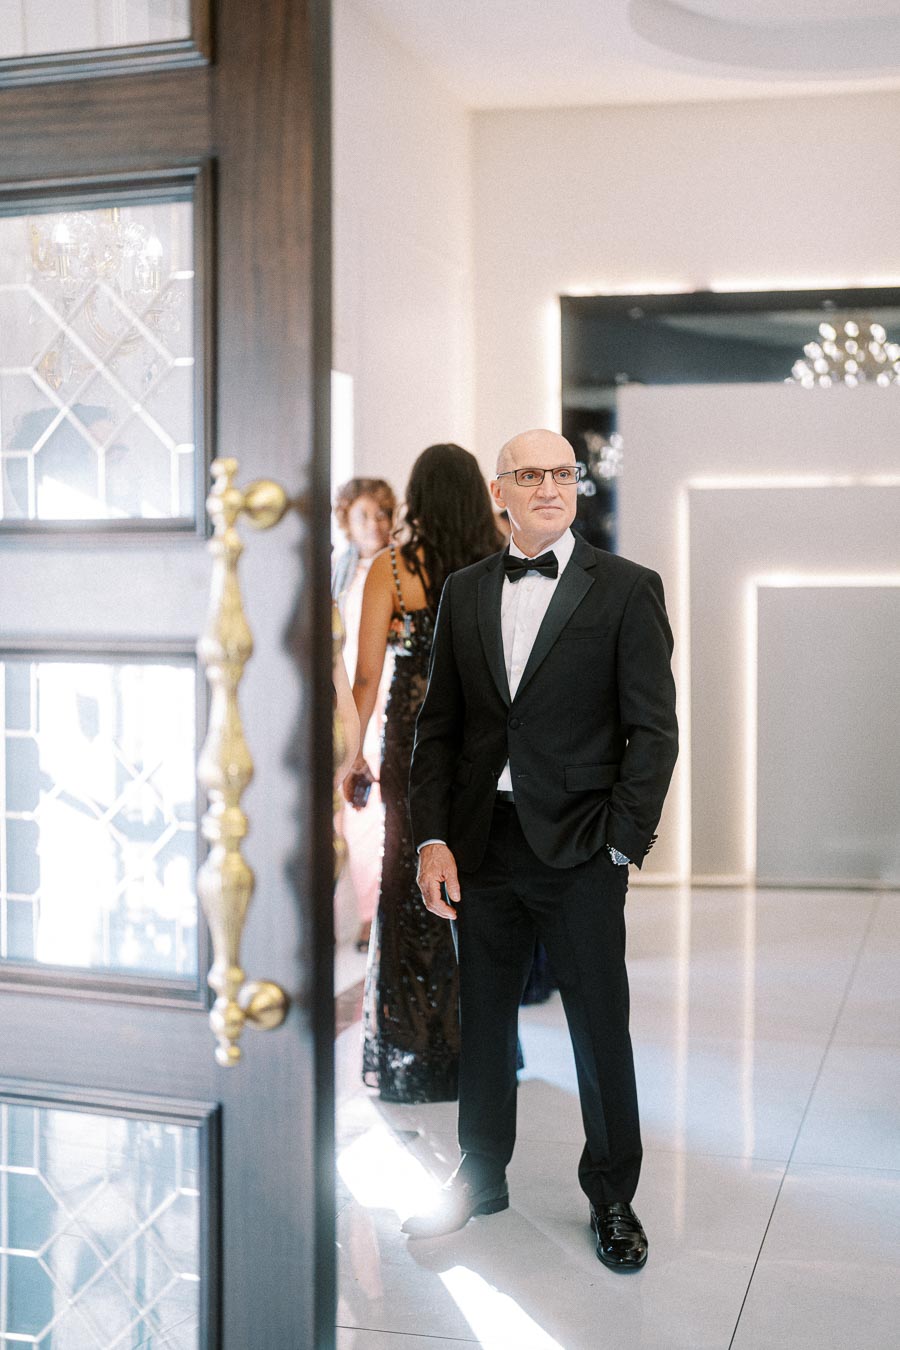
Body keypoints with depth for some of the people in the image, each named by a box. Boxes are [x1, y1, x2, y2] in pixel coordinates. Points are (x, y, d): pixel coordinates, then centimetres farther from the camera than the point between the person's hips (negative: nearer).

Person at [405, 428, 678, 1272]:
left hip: (579, 852, -3)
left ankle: (612, 1197, 25)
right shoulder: (464, 592, 8)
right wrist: (431, 839, -1)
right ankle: (480, 1178, 34)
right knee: (482, 1021, 15)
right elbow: (437, 725, 9)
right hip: (481, 847, 4)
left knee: (601, 1030, 6)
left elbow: (653, 729, -6)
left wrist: (620, 846, -11)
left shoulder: (627, 589, -3)